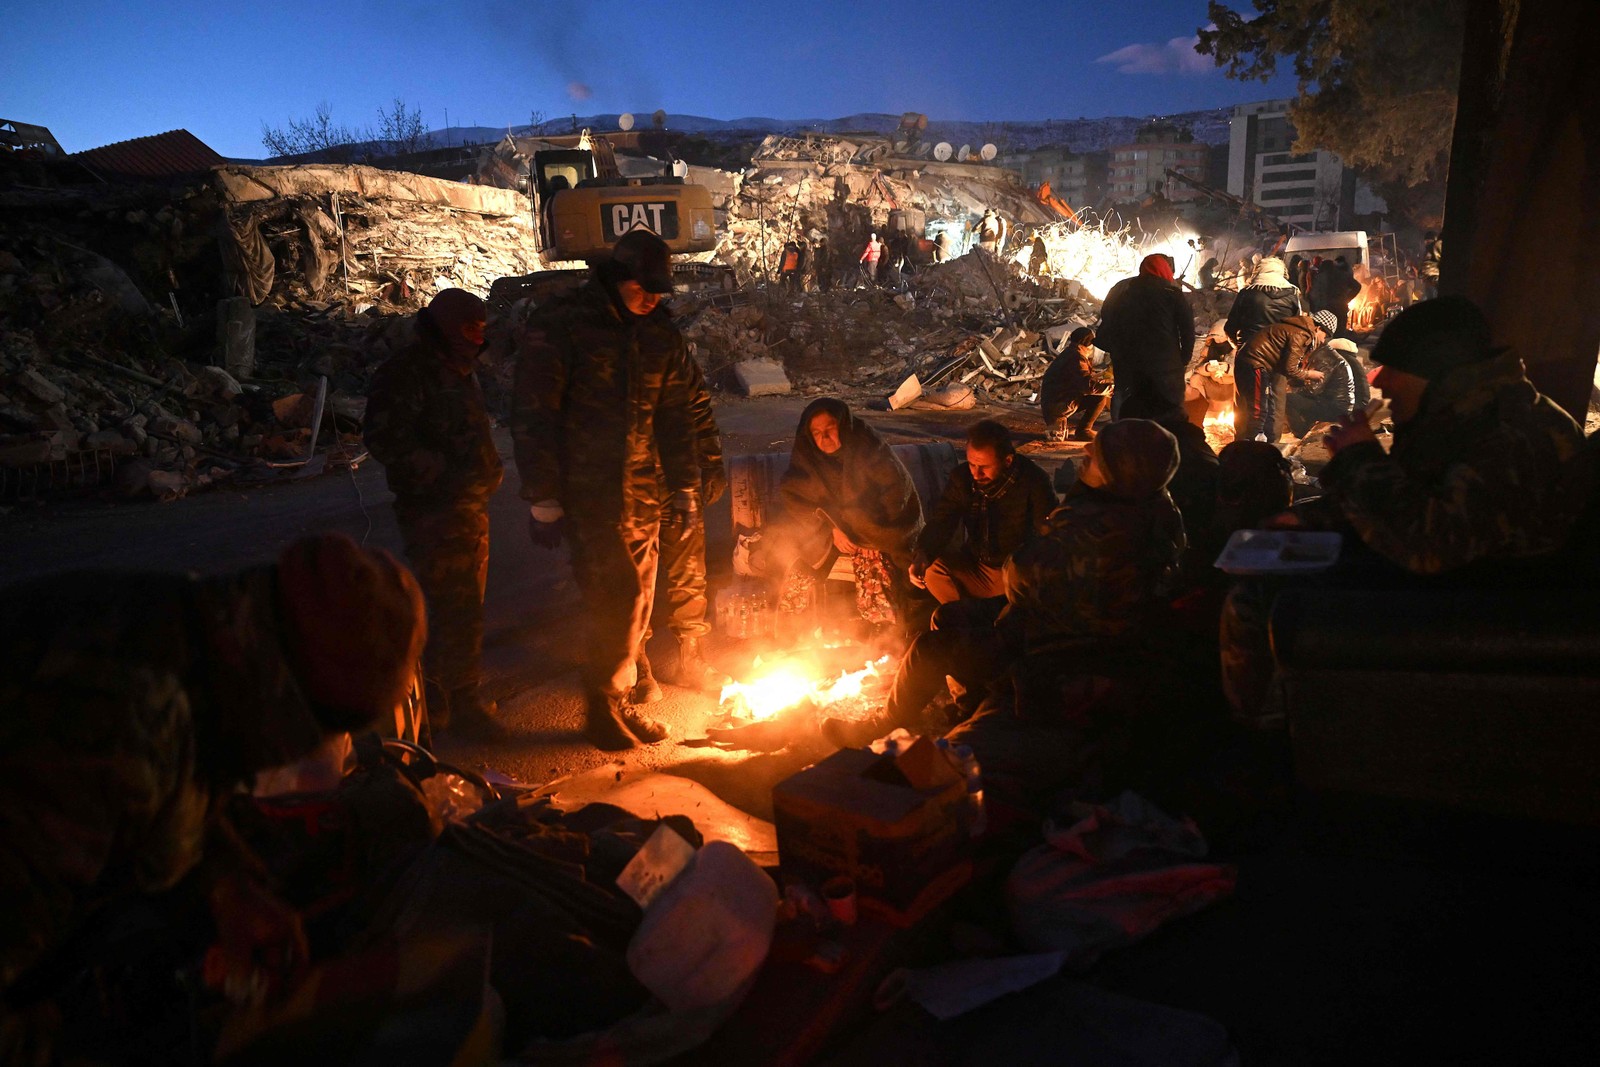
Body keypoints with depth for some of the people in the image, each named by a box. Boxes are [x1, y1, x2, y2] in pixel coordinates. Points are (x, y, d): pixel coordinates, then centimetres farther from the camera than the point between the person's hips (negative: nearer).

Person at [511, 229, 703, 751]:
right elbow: (532, 417, -8)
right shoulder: (559, 326, -7)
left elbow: (675, 417, 16)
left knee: (634, 602, 9)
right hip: (587, 491, -5)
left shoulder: (661, 334, 10)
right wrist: (543, 499, -11)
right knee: (615, 597, -8)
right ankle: (603, 708, 10)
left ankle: (616, 701, 25)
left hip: (643, 493, 6)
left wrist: (684, 489, 12)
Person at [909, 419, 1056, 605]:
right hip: (975, 567, 4)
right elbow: (940, 521, -9)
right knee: (931, 566, -21)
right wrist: (922, 554, -32)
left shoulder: (1033, 481, -17)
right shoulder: (961, 478, -5)